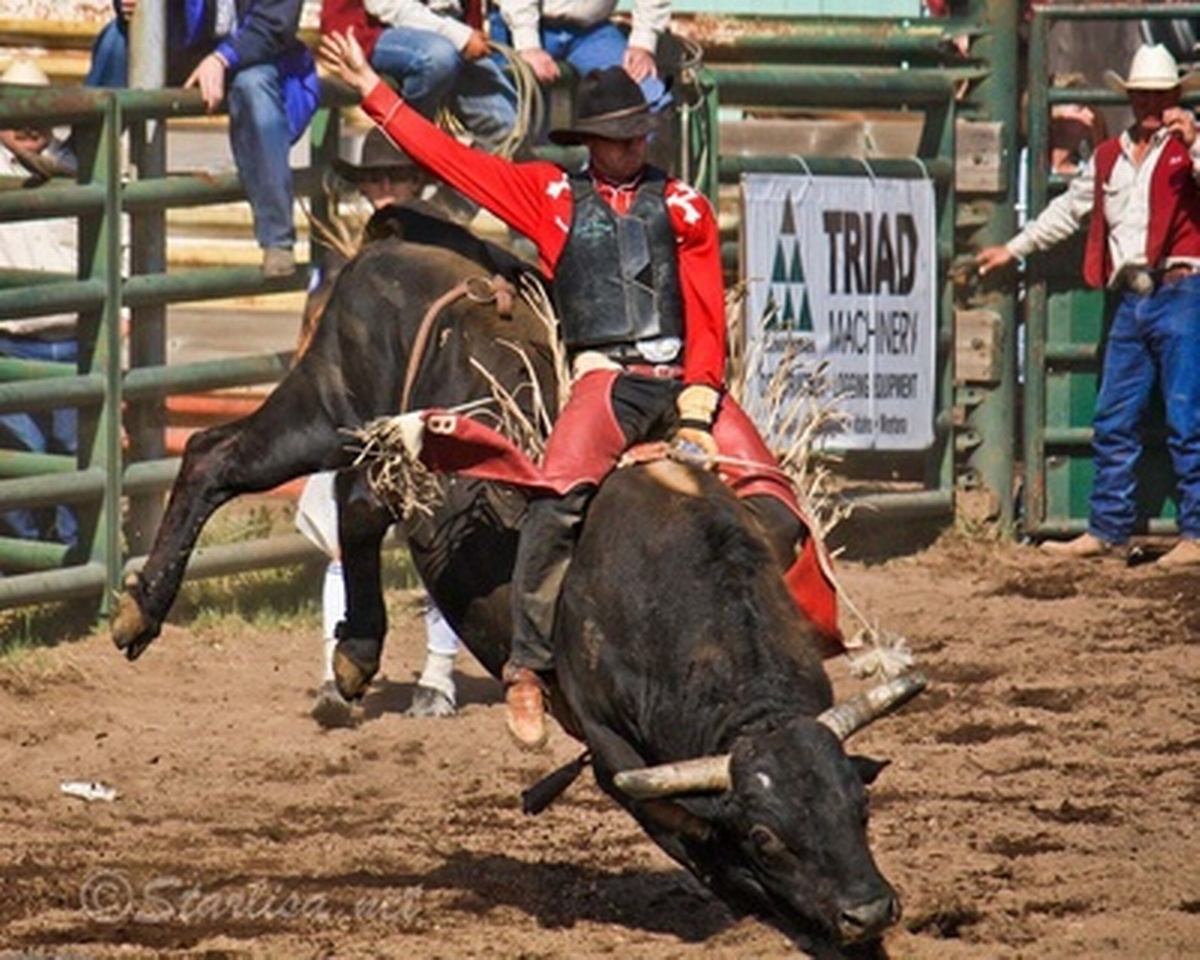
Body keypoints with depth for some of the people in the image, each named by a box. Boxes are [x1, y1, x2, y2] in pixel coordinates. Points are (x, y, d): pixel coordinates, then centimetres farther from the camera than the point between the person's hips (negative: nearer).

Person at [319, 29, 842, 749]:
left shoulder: (683, 207, 14)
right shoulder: (552, 197, 14)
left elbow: (708, 319, 8)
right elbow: (451, 160, 14)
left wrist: (697, 406, -5)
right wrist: (372, 91, 11)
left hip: (685, 381, 2)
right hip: (607, 378, -2)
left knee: (771, 498, -15)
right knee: (559, 498, -28)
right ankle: (529, 669, -23)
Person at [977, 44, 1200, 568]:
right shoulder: (1109, 157, 20)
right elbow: (1068, 210, 33)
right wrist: (1013, 249, 39)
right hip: (1131, 300, 6)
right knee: (1112, 422, 7)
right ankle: (1106, 530, 13)